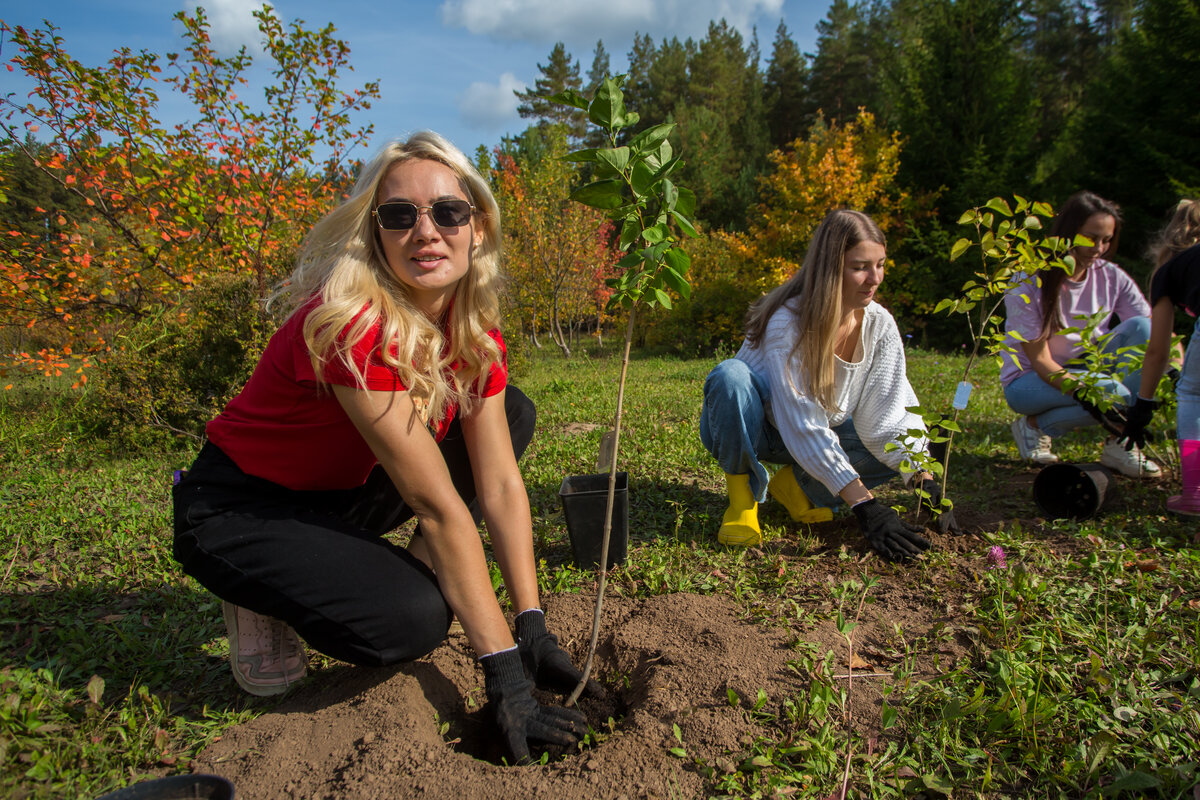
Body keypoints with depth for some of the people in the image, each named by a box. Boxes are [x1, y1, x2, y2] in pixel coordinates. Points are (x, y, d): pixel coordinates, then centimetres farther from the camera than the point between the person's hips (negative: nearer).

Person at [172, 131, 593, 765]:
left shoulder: (474, 333, -9)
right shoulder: (352, 325, -32)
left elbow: (500, 485, -10)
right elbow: (439, 507, -32)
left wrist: (534, 629, -14)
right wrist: (505, 674, -25)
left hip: (344, 493, 7)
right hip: (235, 514, -7)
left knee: (512, 412, -5)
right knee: (413, 619, -30)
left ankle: (417, 569, 2)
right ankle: (267, 602, 1)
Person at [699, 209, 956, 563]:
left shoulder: (879, 325, -12)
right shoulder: (787, 322, -31)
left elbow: (891, 414, -14)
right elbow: (804, 429, -35)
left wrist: (926, 485, -29)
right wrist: (866, 507, -40)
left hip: (820, 432, 6)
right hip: (752, 427, -6)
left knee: (897, 447, -15)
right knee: (731, 375, -37)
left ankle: (797, 483, 4)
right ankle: (743, 490, -15)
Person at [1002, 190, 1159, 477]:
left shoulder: (1111, 277, -4)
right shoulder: (1027, 282, -17)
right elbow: (1040, 361, -21)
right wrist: (1085, 395, -36)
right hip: (1030, 380, -5)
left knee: (1140, 327, -20)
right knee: (1112, 391, -33)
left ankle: (1120, 443, -19)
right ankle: (1035, 425, -7)